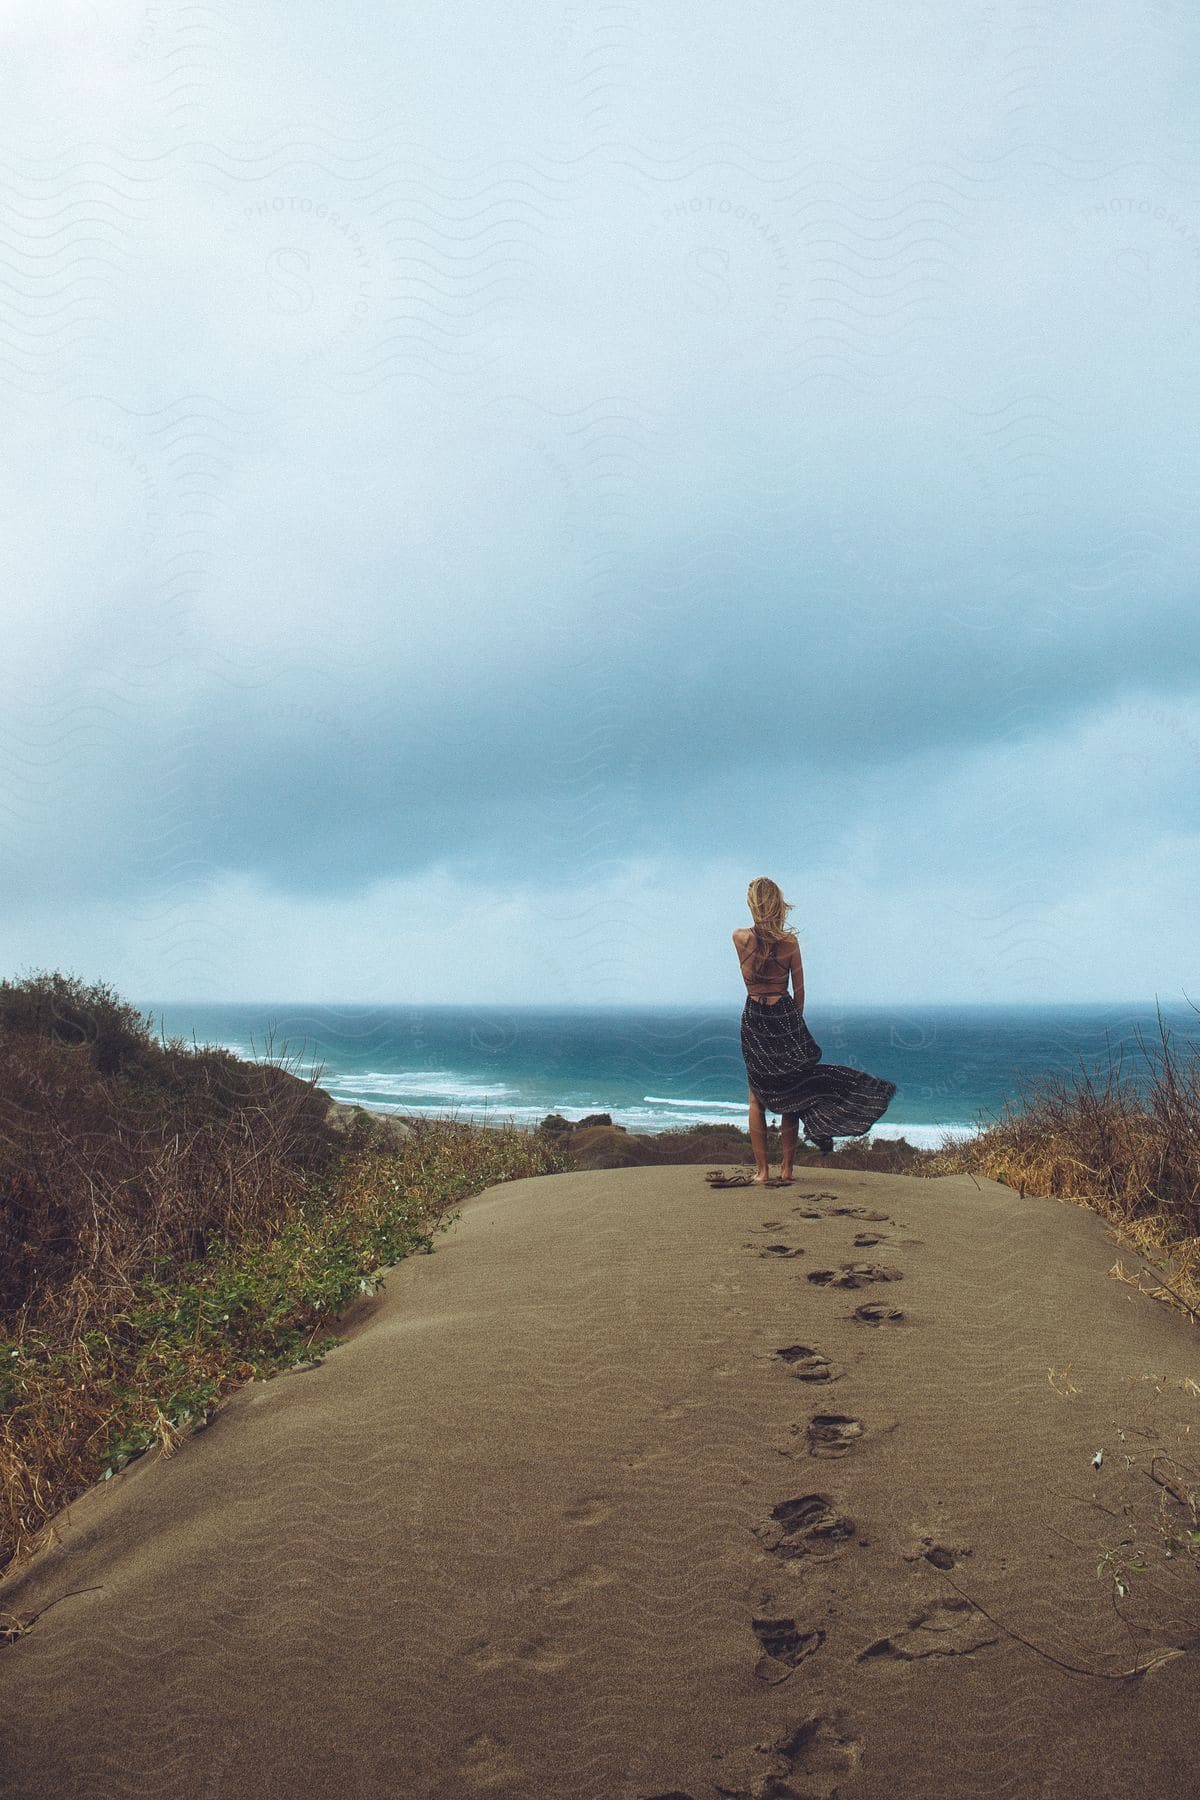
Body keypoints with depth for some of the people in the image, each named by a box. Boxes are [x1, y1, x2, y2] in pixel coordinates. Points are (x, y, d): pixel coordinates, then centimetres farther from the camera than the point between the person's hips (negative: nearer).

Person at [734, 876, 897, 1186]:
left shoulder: (741, 937, -8)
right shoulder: (790, 941, -6)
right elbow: (799, 991, 1)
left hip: (753, 1019, 0)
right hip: (786, 1016, 0)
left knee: (757, 1097, 10)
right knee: (791, 1095, 11)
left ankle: (762, 1170, 7)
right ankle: (786, 1168, 13)